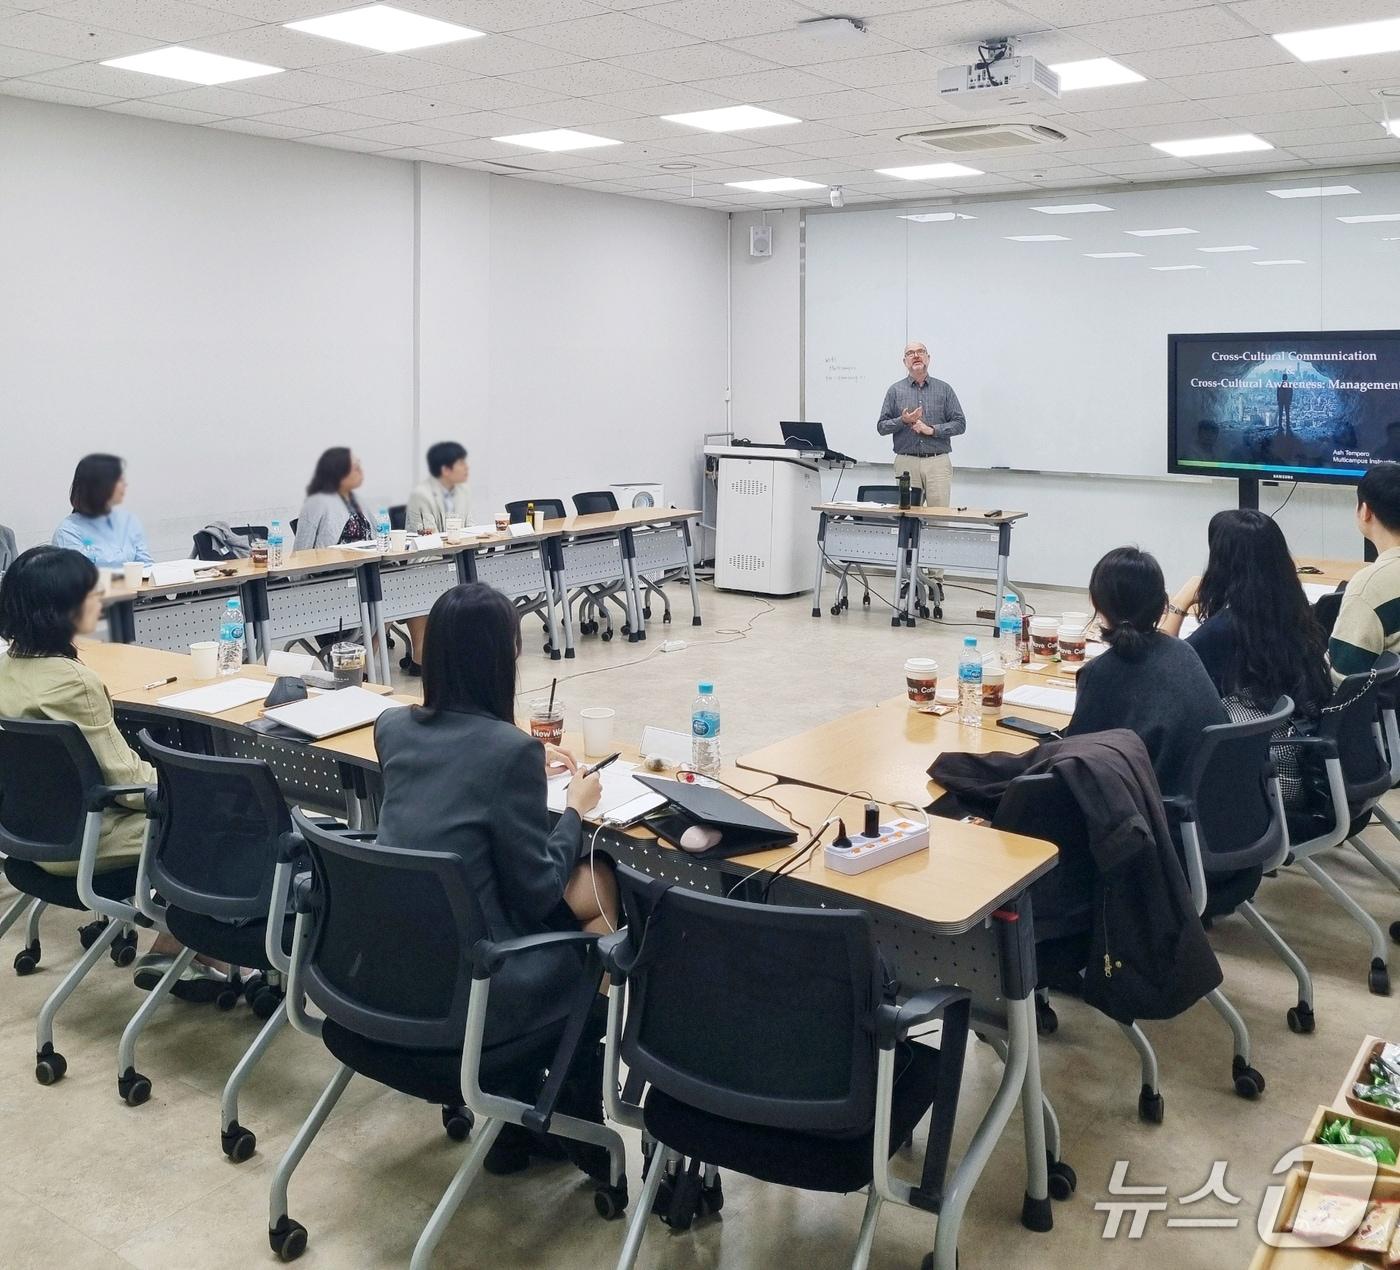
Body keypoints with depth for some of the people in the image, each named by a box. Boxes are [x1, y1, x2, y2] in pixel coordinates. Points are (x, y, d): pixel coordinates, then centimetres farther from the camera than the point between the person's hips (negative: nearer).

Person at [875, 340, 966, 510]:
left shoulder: (944, 389, 9)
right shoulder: (895, 390, 10)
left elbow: (960, 424, 5)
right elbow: (881, 427, 7)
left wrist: (932, 430, -9)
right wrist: (903, 421, -11)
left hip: (938, 462, 0)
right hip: (906, 462, 0)